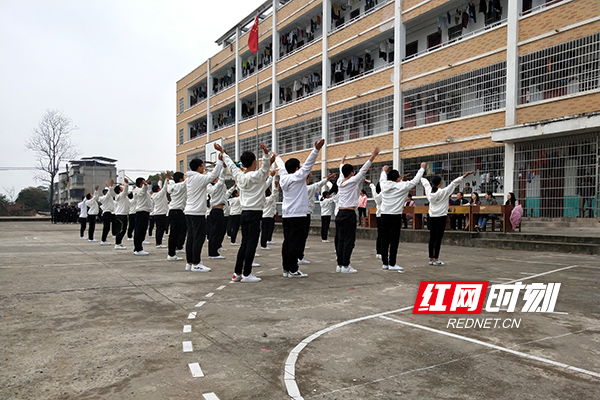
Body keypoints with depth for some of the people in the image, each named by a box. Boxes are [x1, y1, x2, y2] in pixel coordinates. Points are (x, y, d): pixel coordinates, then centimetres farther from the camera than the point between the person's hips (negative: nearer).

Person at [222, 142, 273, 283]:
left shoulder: (239, 176, 7)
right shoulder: (256, 176, -10)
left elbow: (231, 165, 20)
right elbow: (265, 166, -25)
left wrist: (222, 152, 33)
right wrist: (266, 153, -41)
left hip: (244, 213, 7)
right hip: (255, 213, -7)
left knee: (244, 243, 13)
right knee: (251, 243, -3)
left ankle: (237, 273, 16)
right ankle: (246, 274, -1)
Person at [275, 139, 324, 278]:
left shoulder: (283, 178, 10)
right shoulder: (297, 177, -8)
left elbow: (282, 167, 28)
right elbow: (308, 164, -16)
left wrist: (277, 158, 47)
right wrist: (316, 149, -21)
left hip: (286, 215, 8)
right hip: (298, 215, -8)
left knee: (287, 242, 9)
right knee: (296, 243, -5)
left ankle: (286, 269, 13)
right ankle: (293, 270, -3)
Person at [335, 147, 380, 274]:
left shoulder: (340, 182, 8)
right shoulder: (352, 181, -7)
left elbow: (341, 172, 28)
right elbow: (363, 170, -6)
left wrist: (343, 161, 47)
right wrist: (373, 155, -2)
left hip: (340, 213, 7)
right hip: (349, 214, -7)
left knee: (340, 240, 8)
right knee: (349, 240, -4)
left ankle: (339, 264, 12)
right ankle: (345, 266, -4)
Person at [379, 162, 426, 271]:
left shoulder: (384, 185, 4)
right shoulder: (402, 186, -7)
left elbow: (382, 179, 27)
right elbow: (415, 181, 3)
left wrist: (384, 171, 47)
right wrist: (422, 168, 16)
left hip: (384, 215, 5)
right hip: (395, 216, -5)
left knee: (385, 240, 7)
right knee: (394, 241, -1)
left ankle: (385, 263, 13)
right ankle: (392, 264, 0)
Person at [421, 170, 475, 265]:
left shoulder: (429, 191, 0)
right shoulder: (443, 192, -12)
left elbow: (425, 182, 18)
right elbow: (454, 183, -13)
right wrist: (465, 175, -13)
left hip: (431, 217, 5)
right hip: (441, 217, -5)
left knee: (432, 238, 8)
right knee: (438, 238, -2)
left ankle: (431, 259, 13)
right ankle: (436, 259, 1)